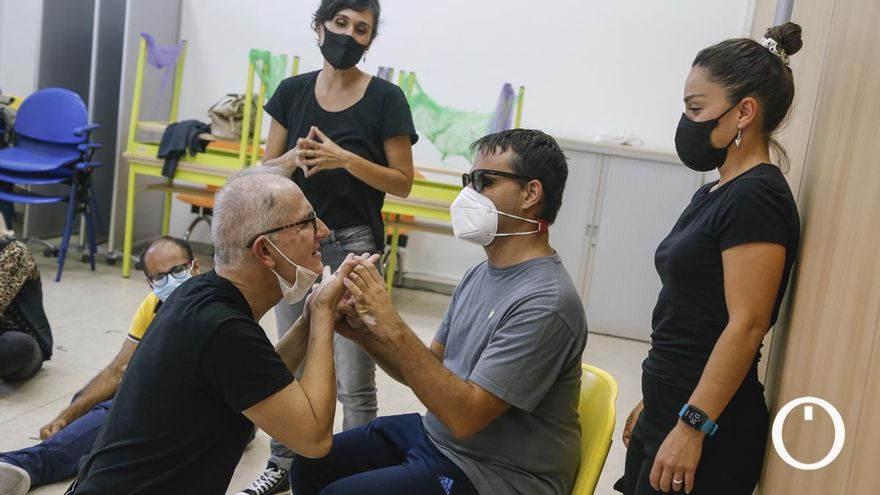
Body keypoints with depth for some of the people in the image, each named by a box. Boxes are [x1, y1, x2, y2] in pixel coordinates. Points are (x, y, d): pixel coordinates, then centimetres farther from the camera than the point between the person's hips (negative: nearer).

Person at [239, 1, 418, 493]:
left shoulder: (386, 98, -7)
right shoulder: (292, 91, 4)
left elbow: (403, 182, -6)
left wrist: (346, 159, -20)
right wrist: (297, 158, -15)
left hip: (352, 247, -4)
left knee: (354, 381, -2)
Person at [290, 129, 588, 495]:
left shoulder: (546, 303, -24)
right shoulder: (480, 274, 5)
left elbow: (465, 416, -27)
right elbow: (431, 370, 8)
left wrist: (394, 328, -29)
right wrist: (365, 334, -9)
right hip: (434, 434, 8)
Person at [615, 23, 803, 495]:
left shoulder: (756, 198, -17)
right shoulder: (716, 193, 12)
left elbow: (746, 326, -21)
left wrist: (692, 427, -21)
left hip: (706, 426, -8)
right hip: (672, 411, 8)